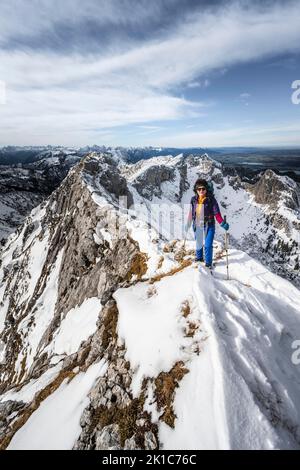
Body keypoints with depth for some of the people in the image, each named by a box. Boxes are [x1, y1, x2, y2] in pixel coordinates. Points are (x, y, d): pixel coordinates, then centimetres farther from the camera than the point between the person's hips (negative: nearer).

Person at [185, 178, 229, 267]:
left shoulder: (211, 200, -12)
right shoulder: (194, 200, -2)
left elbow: (217, 213, -14)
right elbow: (191, 213, 8)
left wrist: (222, 223, -28)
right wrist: (188, 225, 15)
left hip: (209, 226, -3)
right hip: (197, 226, 4)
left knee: (208, 245, -4)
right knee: (198, 243, 19)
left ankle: (208, 263, 14)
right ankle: (199, 257, 44)